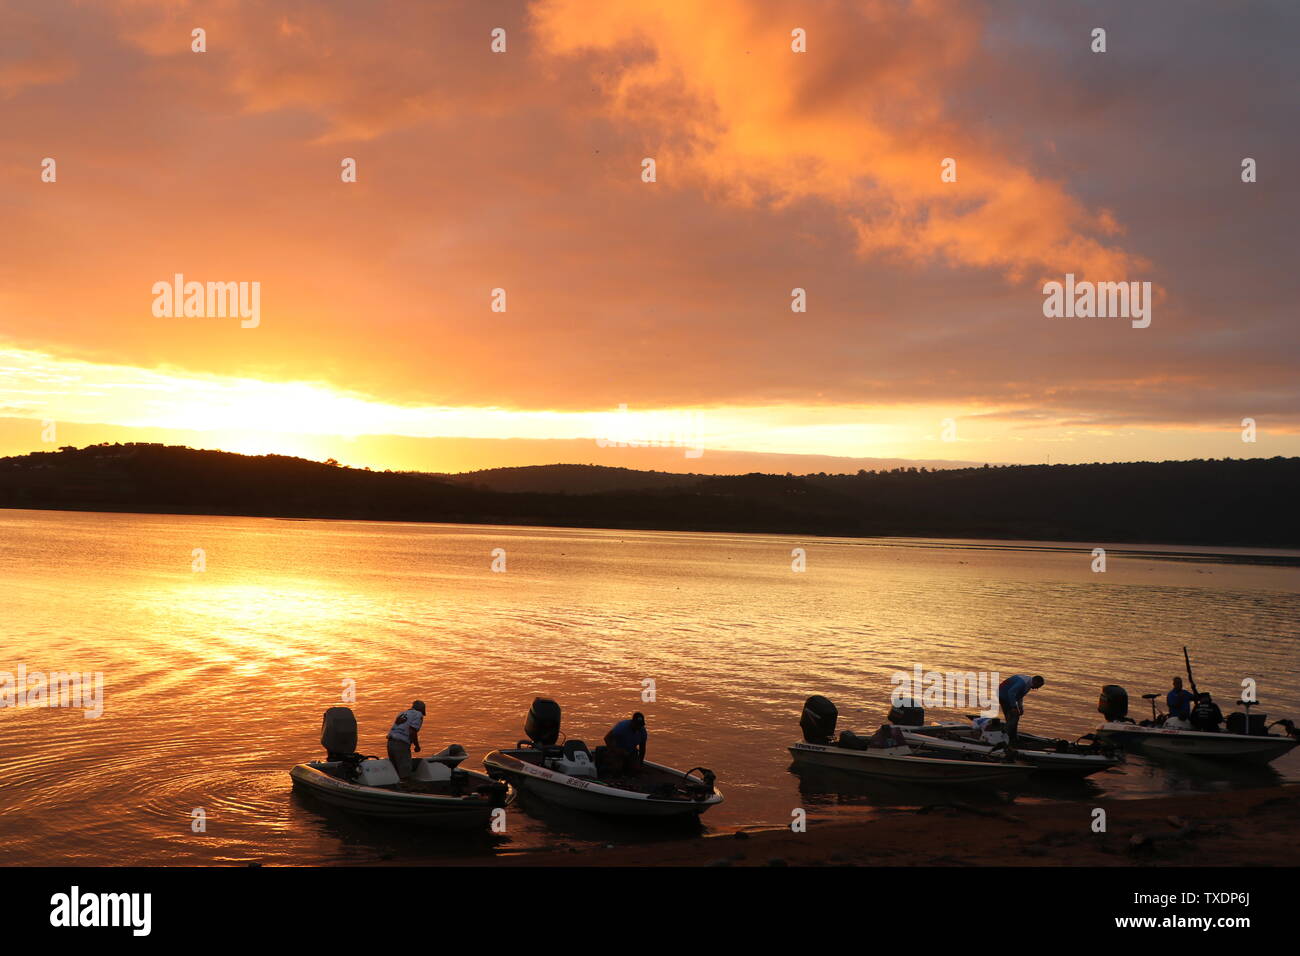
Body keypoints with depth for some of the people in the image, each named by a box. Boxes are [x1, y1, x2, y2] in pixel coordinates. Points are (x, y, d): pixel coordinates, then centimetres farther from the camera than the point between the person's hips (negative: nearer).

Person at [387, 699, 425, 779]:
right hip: (401, 746, -8)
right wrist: (417, 746, 1)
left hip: (391, 743, 8)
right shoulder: (418, 715, 2)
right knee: (404, 775, -5)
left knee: (395, 774, 13)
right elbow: (412, 732, -12)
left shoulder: (402, 714, 25)